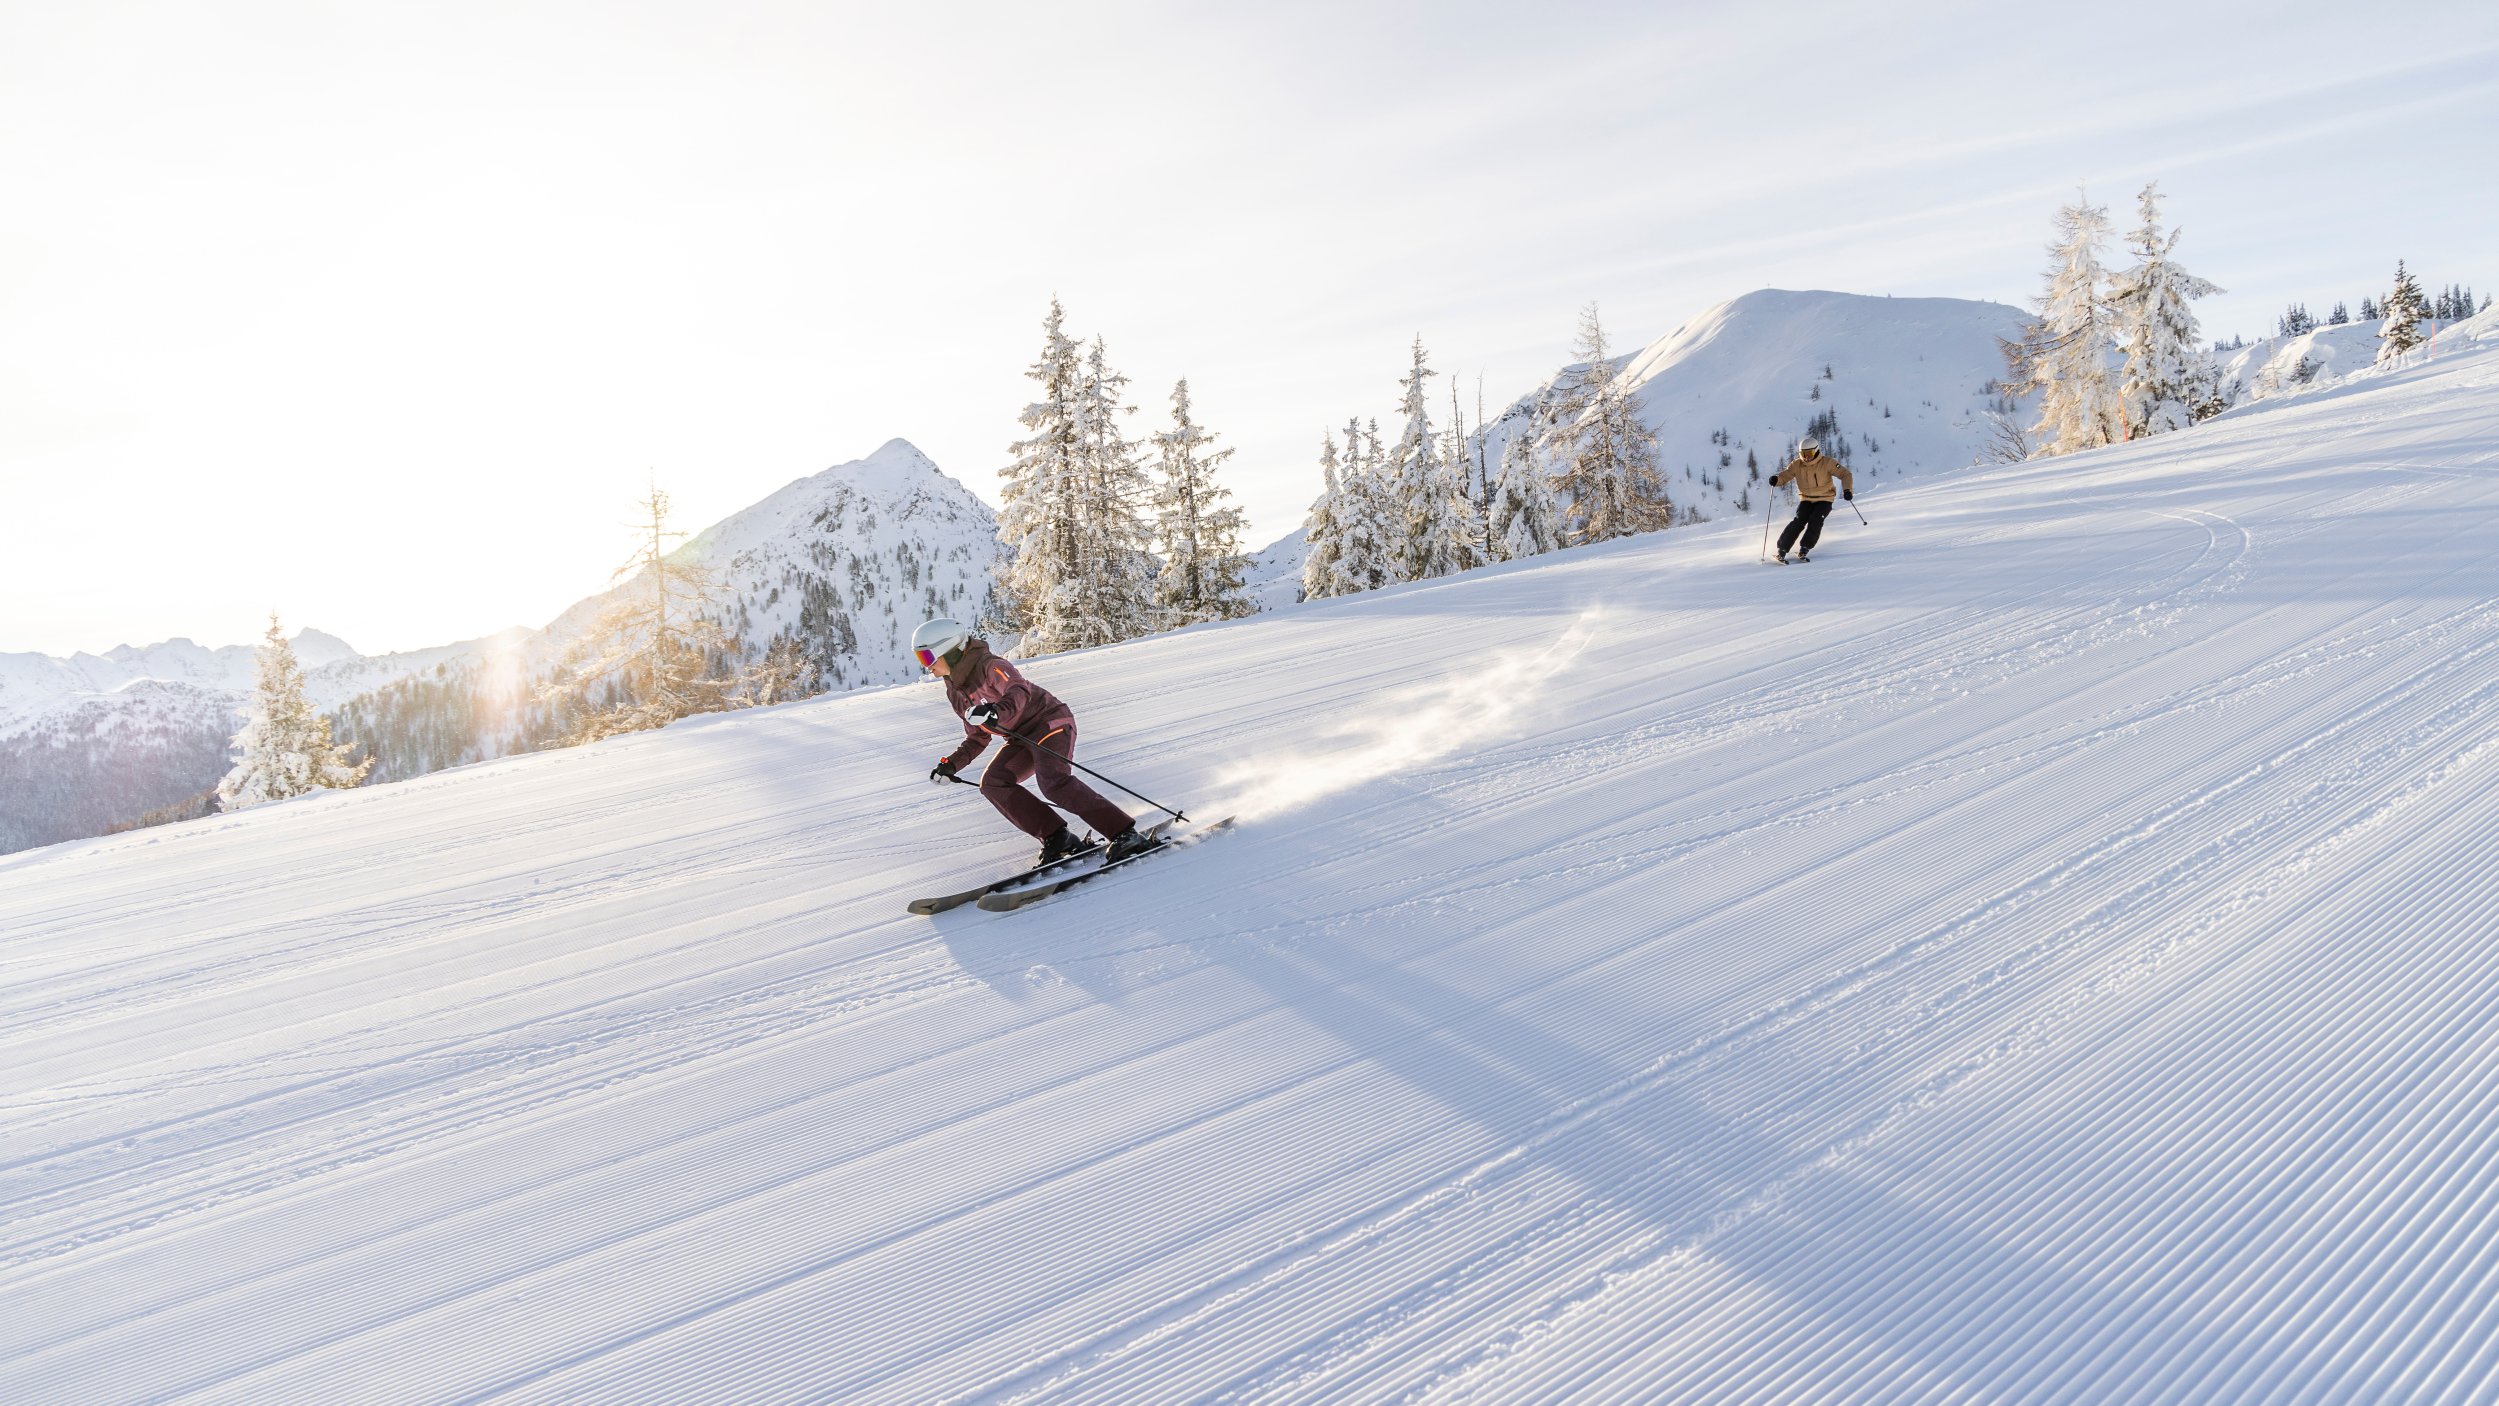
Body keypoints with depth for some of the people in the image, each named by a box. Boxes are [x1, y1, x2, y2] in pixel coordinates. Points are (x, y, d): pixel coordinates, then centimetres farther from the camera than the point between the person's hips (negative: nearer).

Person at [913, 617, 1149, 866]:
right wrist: (950, 764, 8)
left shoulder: (989, 666, -14)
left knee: (1055, 783, -29)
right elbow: (978, 739, 21)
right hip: (1022, 739, 9)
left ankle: (1126, 834, -28)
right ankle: (1057, 837, -15)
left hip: (1050, 721, -9)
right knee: (993, 783, -12)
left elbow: (1019, 691, -32)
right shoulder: (955, 693, 13)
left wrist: (996, 711, -51)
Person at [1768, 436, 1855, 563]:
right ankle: (1782, 550, -16)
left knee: (1815, 521, -23)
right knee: (1799, 521, -17)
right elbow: (1784, 475, -7)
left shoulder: (1827, 463, -14)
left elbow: (1845, 474, -12)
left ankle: (1804, 550, -14)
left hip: (1824, 499, -1)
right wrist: (1776, 480, -32)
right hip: (1806, 499, 2)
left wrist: (1847, 490, -27)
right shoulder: (1796, 465, -6)